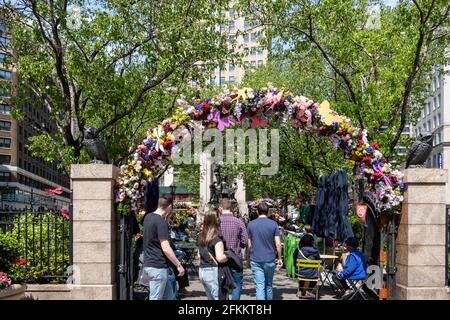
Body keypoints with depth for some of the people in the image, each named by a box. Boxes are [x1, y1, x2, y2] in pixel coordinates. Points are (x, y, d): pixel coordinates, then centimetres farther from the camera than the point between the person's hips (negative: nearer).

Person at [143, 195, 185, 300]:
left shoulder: (148, 217, 9)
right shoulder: (161, 222, -18)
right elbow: (166, 248, -23)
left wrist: (166, 218, 16)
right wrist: (179, 265, -16)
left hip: (149, 264, 9)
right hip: (158, 267, -9)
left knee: (169, 296, 15)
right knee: (155, 298, -2)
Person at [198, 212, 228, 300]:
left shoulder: (201, 237, 9)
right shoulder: (217, 239, -15)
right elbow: (220, 258, -22)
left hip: (201, 271, 8)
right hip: (213, 272, -8)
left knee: (211, 298, 16)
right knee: (219, 297, -3)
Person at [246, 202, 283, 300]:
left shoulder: (251, 224, 0)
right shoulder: (273, 224, -3)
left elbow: (249, 245, 2)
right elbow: (278, 243, -5)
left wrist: (248, 259, 12)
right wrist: (279, 258, 6)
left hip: (255, 260, -1)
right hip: (270, 259, 1)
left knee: (259, 286, -3)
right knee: (269, 284, 16)